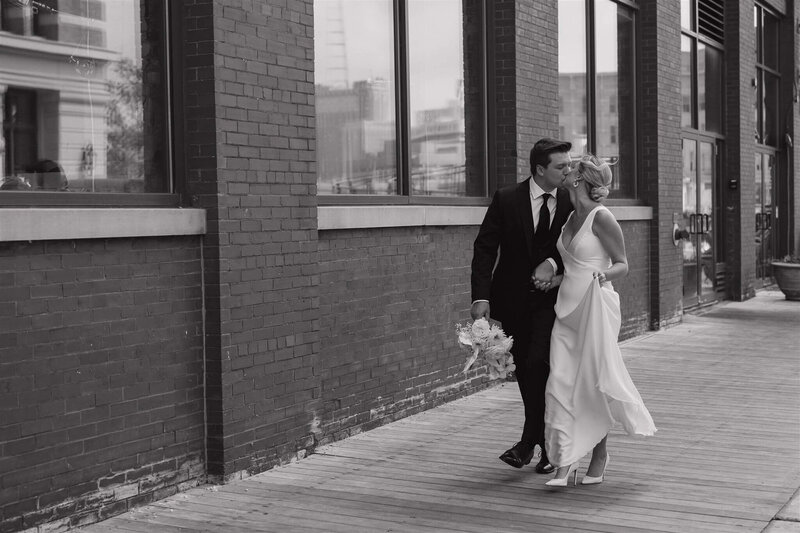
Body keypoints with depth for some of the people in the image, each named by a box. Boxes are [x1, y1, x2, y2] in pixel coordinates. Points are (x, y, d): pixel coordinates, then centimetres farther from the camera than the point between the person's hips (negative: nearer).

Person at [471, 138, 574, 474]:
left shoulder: (570, 203, -1)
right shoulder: (507, 199, -6)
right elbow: (485, 248, -8)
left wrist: (553, 263, -16)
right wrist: (480, 297, -17)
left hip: (549, 298, 0)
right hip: (512, 298, 1)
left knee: (538, 364, -17)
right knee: (525, 370, 8)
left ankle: (529, 443, -7)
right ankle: (549, 444, 23)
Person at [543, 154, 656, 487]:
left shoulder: (601, 218, -10)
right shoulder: (572, 218, 13)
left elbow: (622, 265, -9)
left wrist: (603, 276, -27)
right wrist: (553, 280, 26)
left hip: (596, 307, -7)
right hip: (567, 309, 7)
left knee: (593, 383, 2)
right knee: (561, 384, -3)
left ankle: (600, 455, 20)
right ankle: (566, 462, -2)